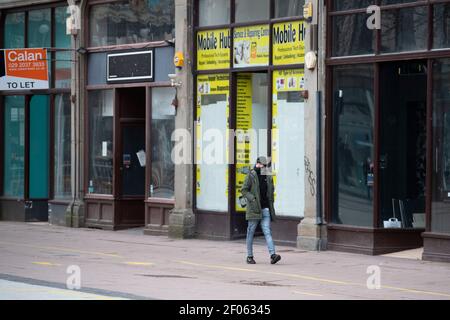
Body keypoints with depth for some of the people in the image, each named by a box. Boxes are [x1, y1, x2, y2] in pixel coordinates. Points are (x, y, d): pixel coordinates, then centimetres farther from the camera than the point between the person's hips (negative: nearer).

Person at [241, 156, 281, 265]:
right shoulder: (251, 176, -2)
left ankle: (273, 255, -18)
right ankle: (249, 256, 13)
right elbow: (243, 190, -5)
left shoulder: (268, 178, 13)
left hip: (265, 209, 4)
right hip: (253, 209, -4)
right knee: (251, 232, 5)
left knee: (267, 232, -7)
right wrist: (253, 199, -17)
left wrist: (271, 206, 15)